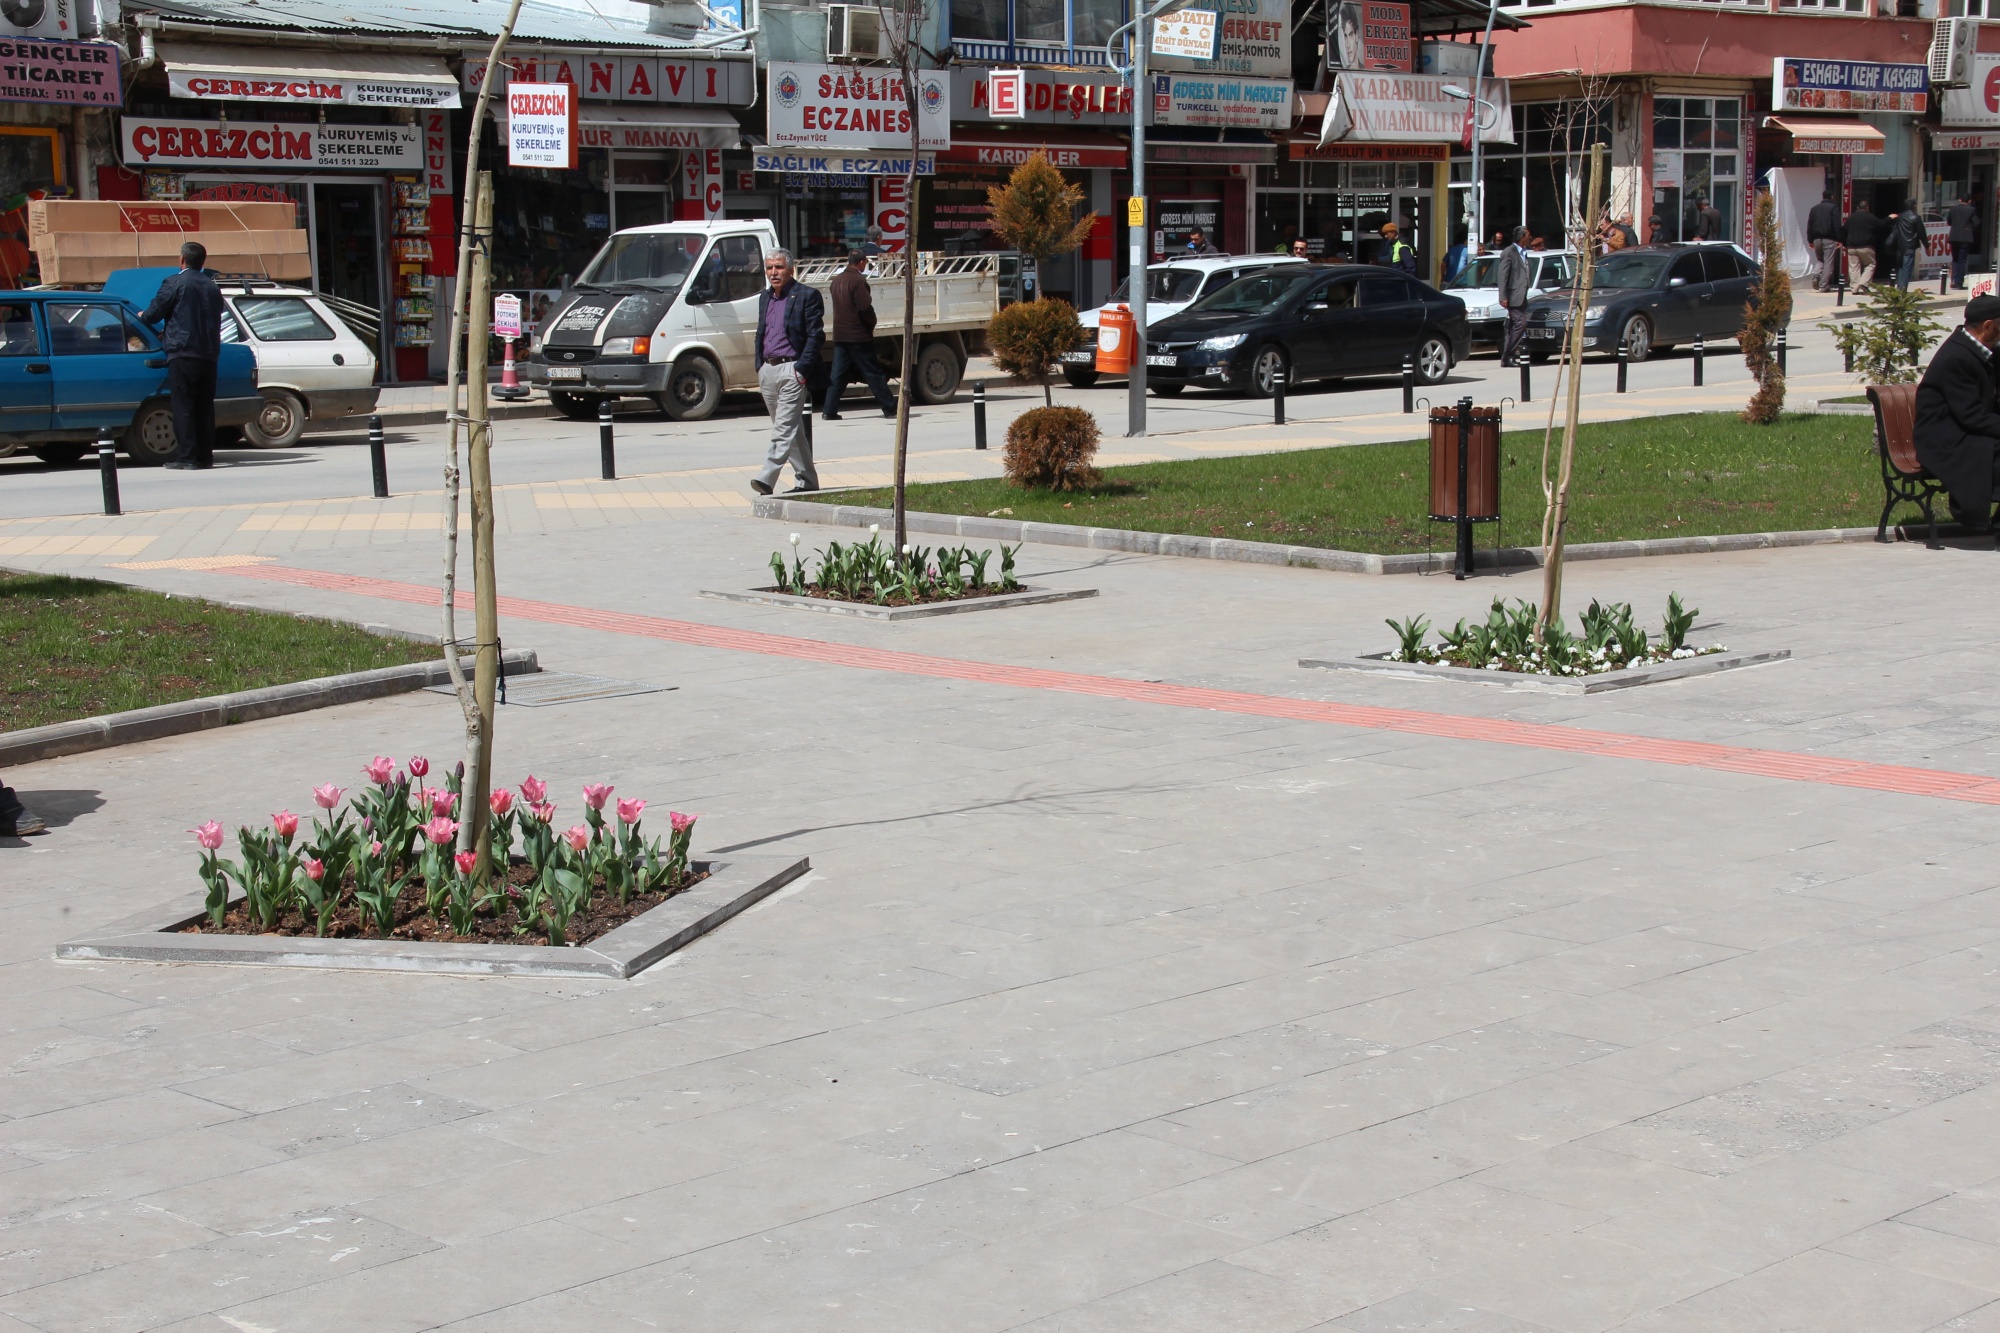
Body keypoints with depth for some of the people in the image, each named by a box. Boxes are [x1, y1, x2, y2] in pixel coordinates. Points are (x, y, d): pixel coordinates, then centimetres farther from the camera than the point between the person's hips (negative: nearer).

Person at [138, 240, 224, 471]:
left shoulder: (174, 283, -6)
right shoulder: (212, 287, 14)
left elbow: (154, 313, -6)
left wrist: (142, 317, 20)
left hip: (182, 354, -6)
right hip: (208, 355, 6)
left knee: (183, 407, -5)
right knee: (205, 407, 9)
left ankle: (185, 457, -9)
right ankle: (205, 456, 9)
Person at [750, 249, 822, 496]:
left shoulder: (807, 296, -5)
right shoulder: (765, 297, 17)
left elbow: (815, 336, -9)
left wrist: (801, 370, -16)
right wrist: (759, 367, 13)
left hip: (791, 370, -7)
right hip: (768, 371, 8)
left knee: (784, 428, -13)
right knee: (793, 430, 12)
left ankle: (767, 479, -21)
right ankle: (807, 481, 19)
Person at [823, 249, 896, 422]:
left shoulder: (837, 281, 12)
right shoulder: (858, 281, -14)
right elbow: (865, 307, -19)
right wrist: (871, 324, 0)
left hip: (840, 335, 7)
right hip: (858, 335, -7)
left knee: (838, 374, 6)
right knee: (873, 373, -1)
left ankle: (830, 411, 0)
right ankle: (889, 408, 4)